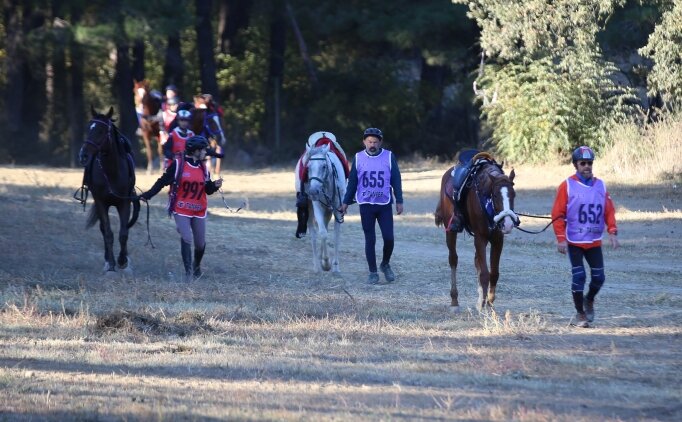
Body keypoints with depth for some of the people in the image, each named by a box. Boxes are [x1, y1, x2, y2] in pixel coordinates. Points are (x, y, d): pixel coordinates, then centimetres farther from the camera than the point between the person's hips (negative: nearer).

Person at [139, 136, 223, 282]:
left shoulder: (203, 168, 7)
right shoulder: (178, 164, -8)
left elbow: (208, 190, 11)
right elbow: (163, 182, -6)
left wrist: (215, 185, -11)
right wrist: (148, 195, -13)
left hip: (199, 212, 5)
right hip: (181, 210, -5)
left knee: (200, 243, 10)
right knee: (186, 239, -17)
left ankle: (197, 266, 37)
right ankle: (188, 272, -10)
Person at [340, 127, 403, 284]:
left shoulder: (389, 157, -1)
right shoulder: (359, 158, 2)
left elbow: (396, 180, 3)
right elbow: (352, 182, 8)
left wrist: (399, 201, 1)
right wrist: (346, 202, 8)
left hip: (385, 204, -1)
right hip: (366, 205, 1)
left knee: (389, 238, -5)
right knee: (370, 240, 3)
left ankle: (385, 264, 21)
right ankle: (373, 272, 11)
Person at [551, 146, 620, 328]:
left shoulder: (600, 186, 5)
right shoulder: (567, 186, -6)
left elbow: (609, 211, 8)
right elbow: (558, 214, -7)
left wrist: (612, 232, -4)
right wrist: (561, 238, -13)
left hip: (595, 242, 3)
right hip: (574, 242, -3)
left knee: (598, 277, 3)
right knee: (579, 277, -5)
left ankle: (589, 300, 33)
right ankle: (580, 314, 9)